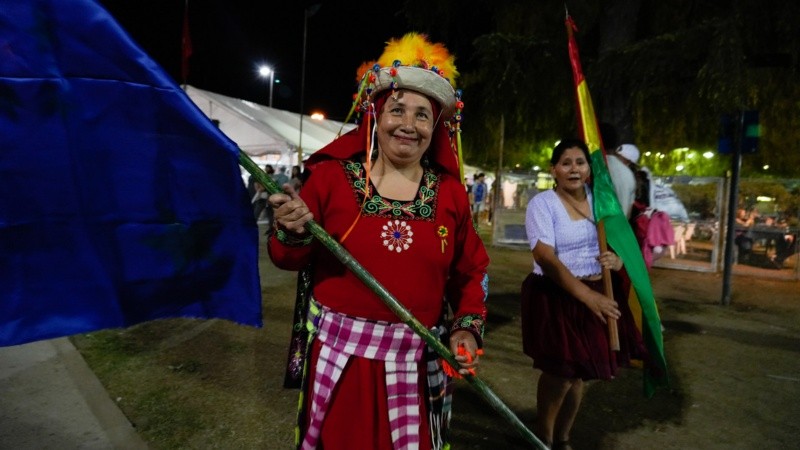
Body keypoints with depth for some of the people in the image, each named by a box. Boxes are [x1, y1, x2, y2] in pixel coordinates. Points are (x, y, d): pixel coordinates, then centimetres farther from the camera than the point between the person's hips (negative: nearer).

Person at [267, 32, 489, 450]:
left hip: (417, 361, 2)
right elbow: (288, 260, -1)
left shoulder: (451, 193, 1)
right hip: (337, 354, -1)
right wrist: (293, 234, -22)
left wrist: (468, 326, -4)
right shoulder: (331, 175, -6)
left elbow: (471, 272, 10)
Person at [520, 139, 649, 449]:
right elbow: (546, 259, -21)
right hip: (556, 298, -5)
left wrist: (617, 260, -9)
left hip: (600, 295, 6)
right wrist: (588, 295, -27)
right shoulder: (542, 203, -11)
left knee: (579, 374, 14)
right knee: (560, 372, -1)